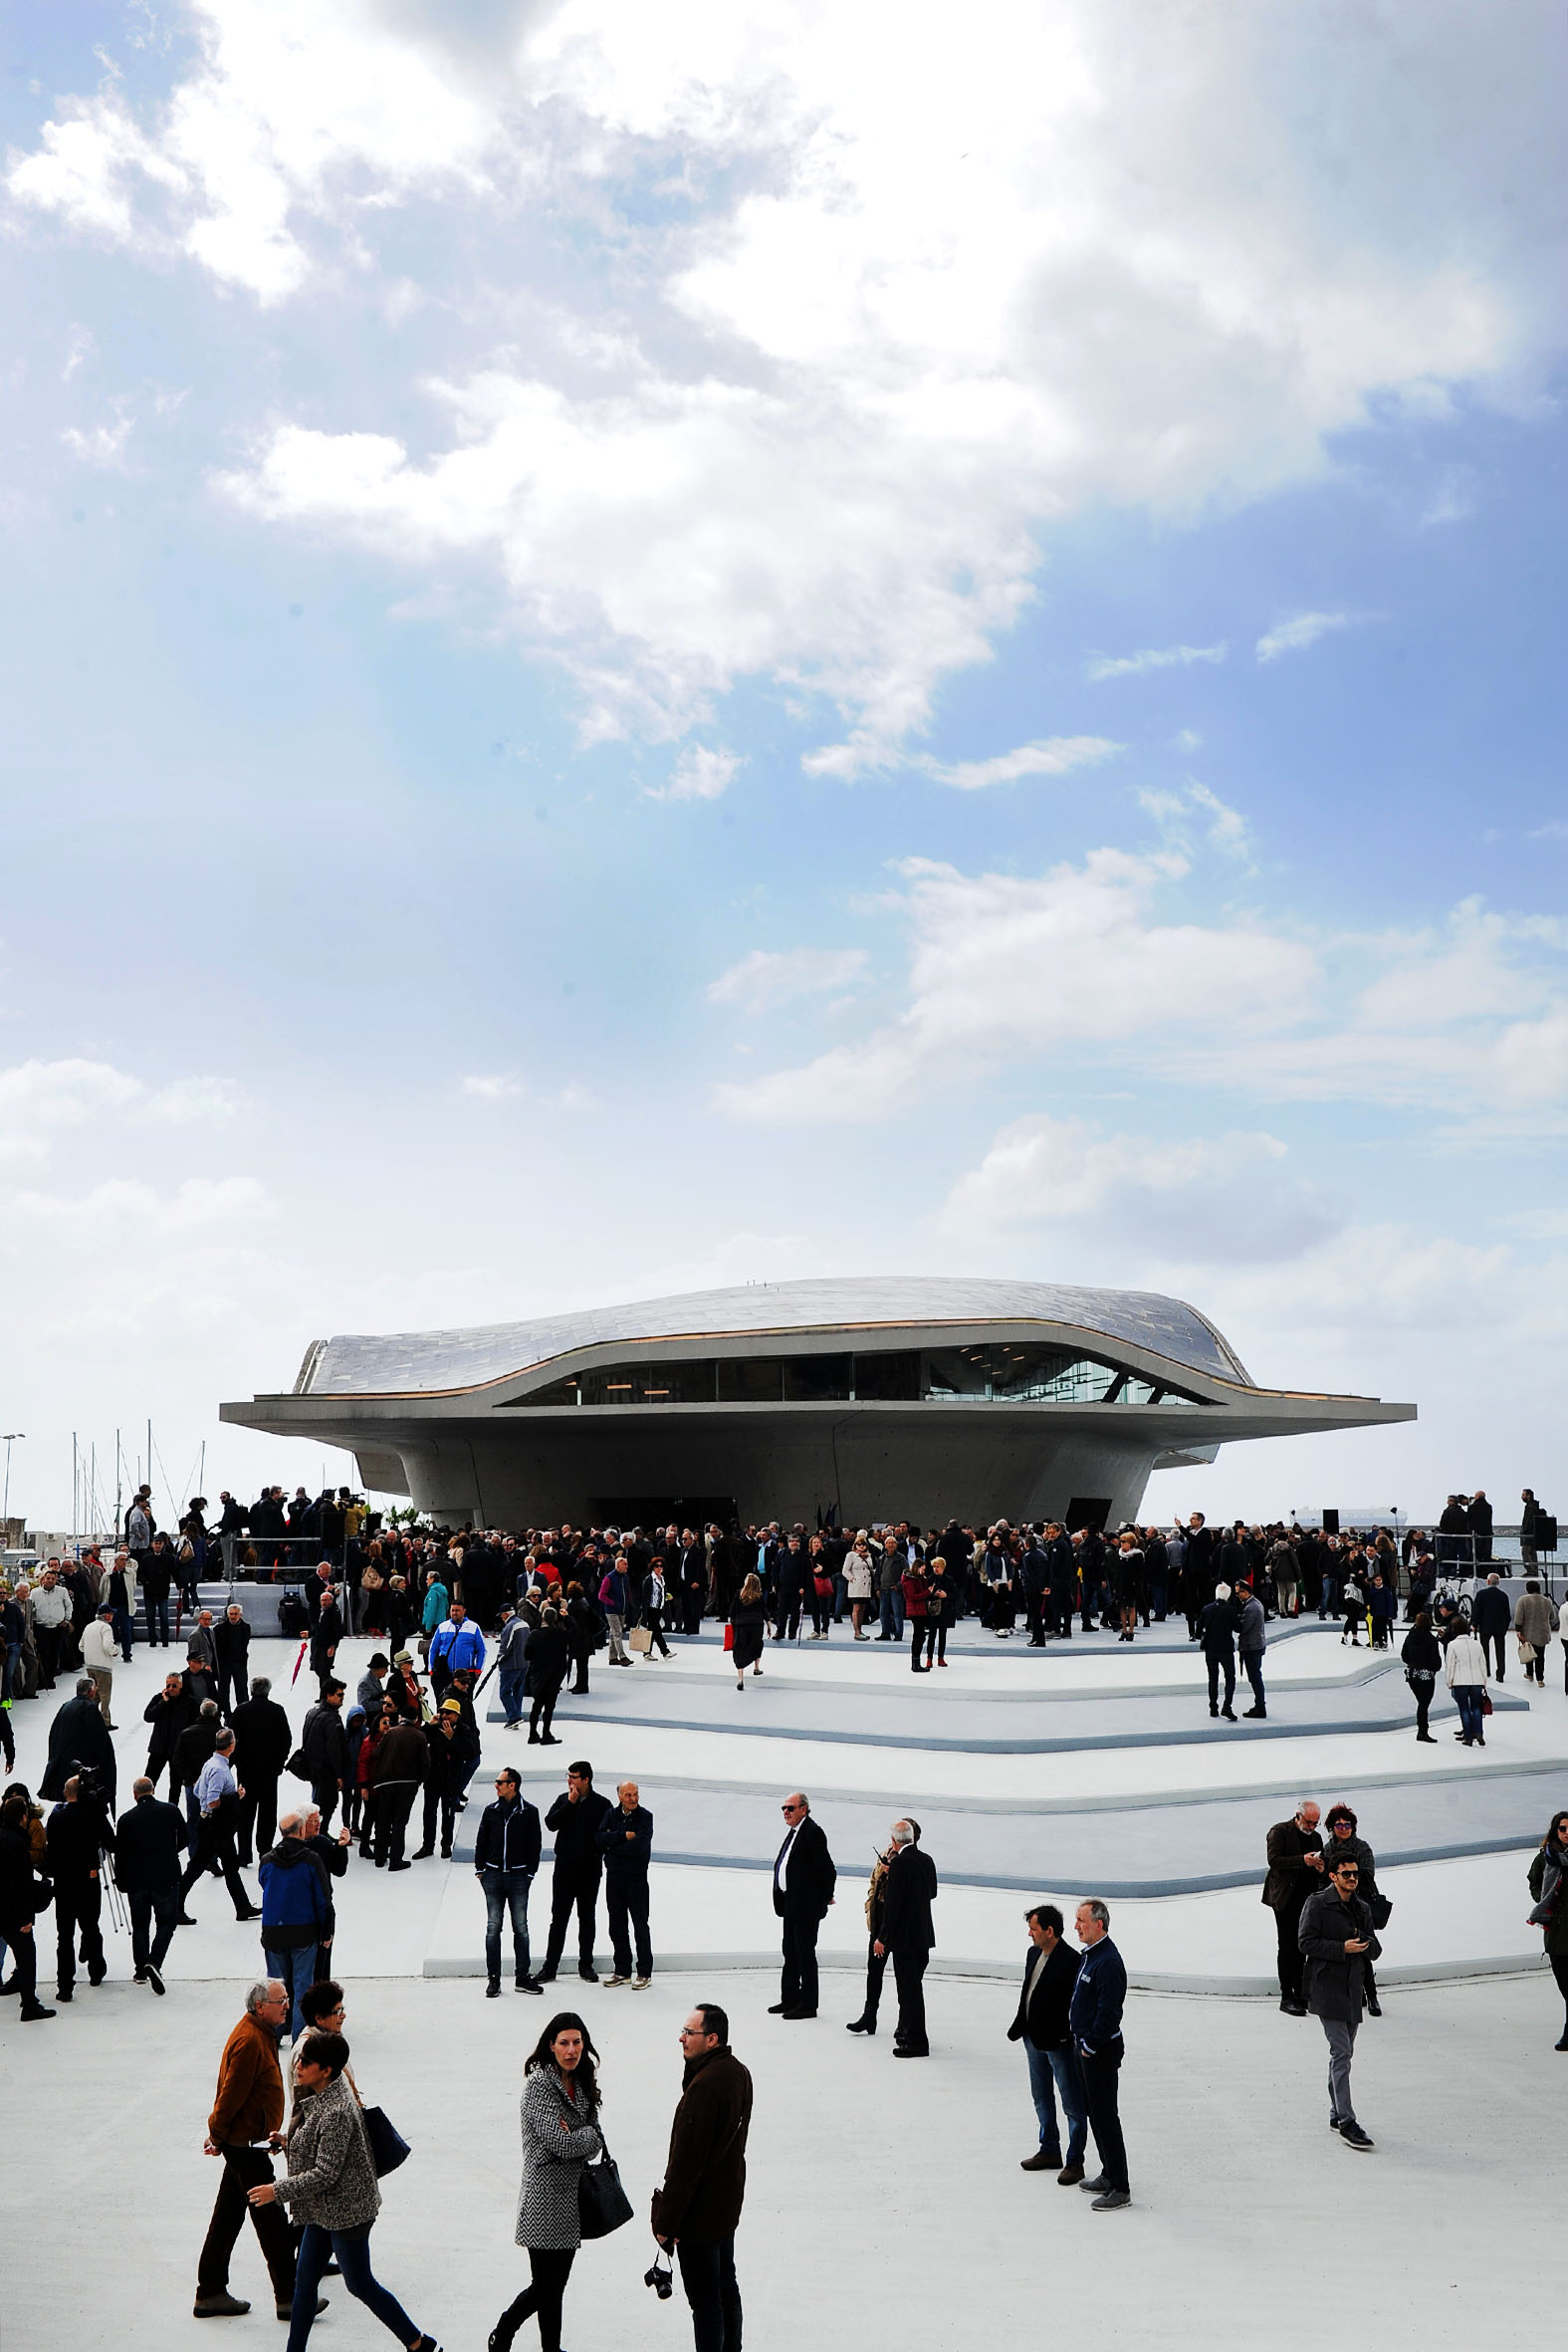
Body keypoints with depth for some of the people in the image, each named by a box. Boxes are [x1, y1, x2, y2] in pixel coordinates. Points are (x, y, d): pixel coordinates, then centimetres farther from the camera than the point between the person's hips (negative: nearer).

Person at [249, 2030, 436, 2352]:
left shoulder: (336, 2112, -28)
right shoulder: (319, 2097, 3)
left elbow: (325, 2174, -26)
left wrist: (278, 2191, -20)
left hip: (345, 2211, -9)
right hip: (324, 2209, 9)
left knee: (360, 2284, 5)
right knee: (305, 2280, 13)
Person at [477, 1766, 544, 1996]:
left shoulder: (529, 1812, 0)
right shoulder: (491, 1811, 6)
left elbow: (534, 1845, 2)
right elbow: (481, 1842, 11)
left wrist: (530, 1873, -2)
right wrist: (480, 1870, 5)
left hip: (518, 1876, -2)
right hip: (493, 1875, 2)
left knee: (521, 1927, 3)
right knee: (493, 1927, 3)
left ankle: (522, 1977, 9)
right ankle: (493, 1979, 8)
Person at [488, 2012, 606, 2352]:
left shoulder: (582, 2083, 9)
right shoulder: (539, 2084, -16)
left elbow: (595, 2140, 6)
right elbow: (562, 2144, -23)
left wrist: (575, 2137, -13)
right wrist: (587, 2135, -6)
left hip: (573, 2196, 7)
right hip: (546, 2199, -7)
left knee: (556, 2283, 13)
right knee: (546, 2286, 0)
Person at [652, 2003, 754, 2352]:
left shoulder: (704, 2087, -28)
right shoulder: (738, 2072, 1)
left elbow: (685, 2162, -25)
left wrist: (666, 2221, -19)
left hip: (698, 2214, -9)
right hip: (728, 2203, 10)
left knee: (705, 2299, 2)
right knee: (726, 2287, 22)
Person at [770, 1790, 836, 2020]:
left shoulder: (812, 1832, -17)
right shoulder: (793, 1831, 12)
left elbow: (827, 1869, -17)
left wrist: (825, 1897, -7)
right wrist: (782, 1901, 17)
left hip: (807, 1906, -10)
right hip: (791, 1904, 10)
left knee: (805, 1953, -3)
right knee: (790, 1952, 15)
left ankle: (808, 2004, 3)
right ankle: (789, 2000, 24)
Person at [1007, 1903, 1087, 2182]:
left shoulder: (1072, 1961, -20)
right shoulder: (1034, 1954, 5)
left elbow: (1077, 2003, -19)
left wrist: (1070, 2037, -20)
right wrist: (1020, 2027, 12)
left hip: (1059, 2042, -9)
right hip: (1034, 2038, 9)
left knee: (1073, 2105, 3)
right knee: (1042, 2098, 21)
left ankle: (1075, 2162, 11)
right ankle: (1049, 2151, 35)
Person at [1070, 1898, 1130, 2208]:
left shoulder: (1108, 1962, -23)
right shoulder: (1089, 1955, 9)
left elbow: (1109, 2011, -25)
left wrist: (1090, 2046, -17)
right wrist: (1080, 2040, 16)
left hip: (1101, 2051, -10)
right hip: (1085, 2046, 10)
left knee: (1106, 2117, -5)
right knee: (1094, 2112, 18)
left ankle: (1120, 2188, 1)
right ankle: (1109, 2174, 29)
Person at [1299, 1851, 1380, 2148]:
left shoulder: (1362, 1909, 14)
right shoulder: (1316, 1904, -6)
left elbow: (1375, 1951, 13)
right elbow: (1307, 1943, -12)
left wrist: (1363, 1943, -9)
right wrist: (1342, 1948, -18)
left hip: (1352, 1988, 7)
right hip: (1326, 1987, -7)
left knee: (1344, 2052, 14)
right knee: (1341, 2052, -13)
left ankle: (1336, 2115, 25)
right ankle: (1346, 2122, -14)